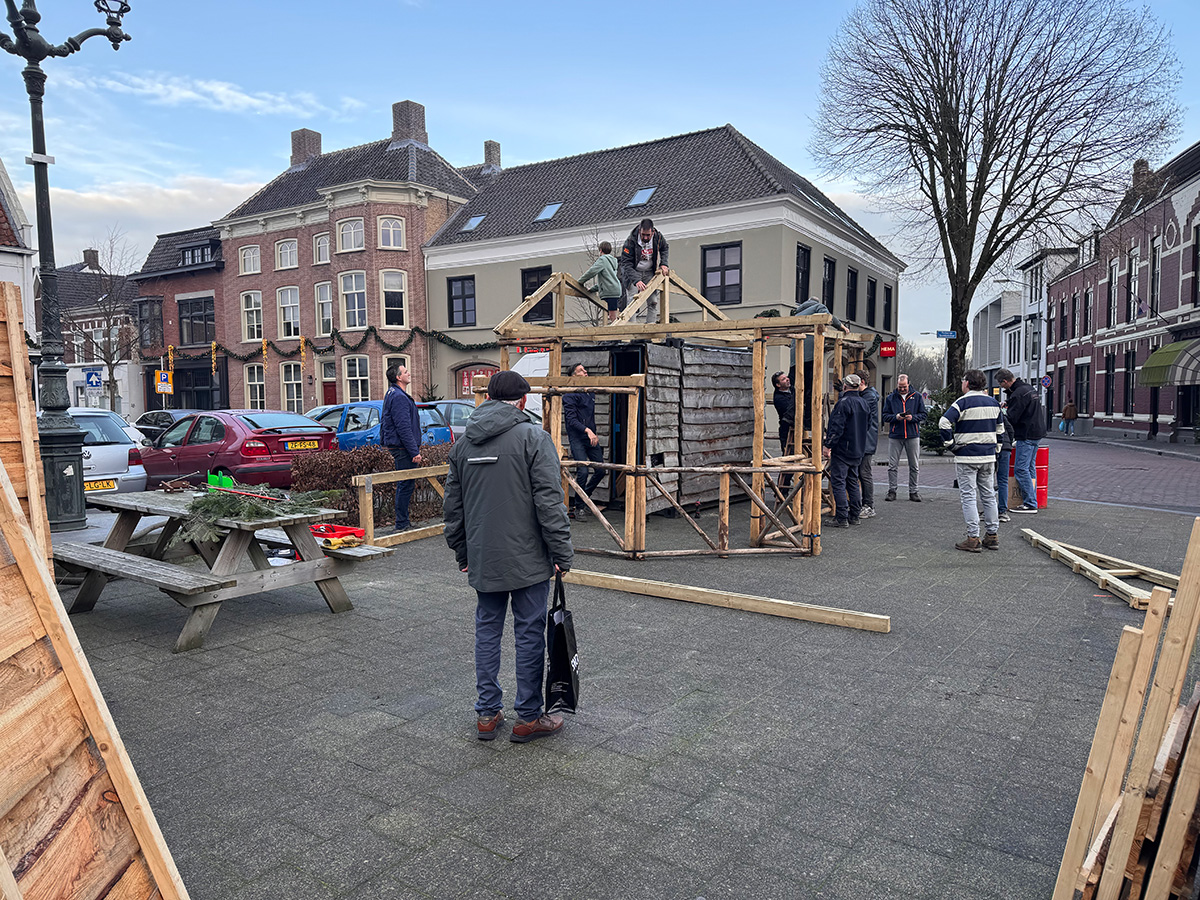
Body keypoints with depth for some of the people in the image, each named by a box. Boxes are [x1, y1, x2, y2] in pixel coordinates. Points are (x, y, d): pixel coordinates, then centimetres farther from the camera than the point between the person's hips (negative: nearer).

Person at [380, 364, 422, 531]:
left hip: (398, 447, 11)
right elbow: (403, 428, -22)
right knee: (406, 485, -7)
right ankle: (401, 524, -2)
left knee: (404, 485, 14)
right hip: (403, 447, -11)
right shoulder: (399, 397, -17)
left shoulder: (393, 394, 18)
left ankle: (403, 522, 21)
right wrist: (414, 452, -21)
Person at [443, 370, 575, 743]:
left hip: (482, 559, 5)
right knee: (529, 634, 5)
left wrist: (461, 551, 23)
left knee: (487, 630, 15)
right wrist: (562, 552, -8)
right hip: (527, 559, -5)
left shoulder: (463, 442, 9)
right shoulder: (533, 437, -9)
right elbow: (549, 501, -14)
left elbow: (453, 504, 15)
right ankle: (528, 718, 14)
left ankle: (487, 714, 21)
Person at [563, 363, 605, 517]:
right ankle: (577, 505, -1)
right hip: (577, 439, -7)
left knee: (600, 471, 4)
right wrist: (587, 430, -25)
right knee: (583, 471, -17)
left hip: (591, 438, 7)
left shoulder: (591, 393, 17)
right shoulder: (569, 395, -6)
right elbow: (571, 419, -15)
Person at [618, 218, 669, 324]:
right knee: (632, 301, -16)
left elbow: (665, 249, 12)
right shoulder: (631, 241, -26)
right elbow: (626, 264, -28)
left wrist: (664, 264, -5)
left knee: (653, 301, -4)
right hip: (632, 272, -4)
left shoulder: (658, 237, -13)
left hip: (649, 272, 4)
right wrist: (636, 280, -40)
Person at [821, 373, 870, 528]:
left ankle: (842, 518, -7)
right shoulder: (864, 403, 12)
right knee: (853, 482, 15)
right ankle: (854, 516, 19)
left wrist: (828, 445, -17)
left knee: (838, 482, -5)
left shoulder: (843, 403, -17)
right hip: (857, 451, 9)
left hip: (842, 450, -9)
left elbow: (837, 428, -21)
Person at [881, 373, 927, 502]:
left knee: (914, 466, 5)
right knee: (892, 465, 0)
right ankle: (892, 491, 9)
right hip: (895, 435, 0)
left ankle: (913, 491, 13)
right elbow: (885, 416, 5)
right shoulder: (890, 398, 6)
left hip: (913, 435, 0)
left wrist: (913, 417, -13)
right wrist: (896, 417, -14)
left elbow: (924, 414, 6)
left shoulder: (917, 397, 6)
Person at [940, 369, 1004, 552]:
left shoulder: (963, 402, -11)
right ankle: (993, 536, 18)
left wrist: (951, 445, -12)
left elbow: (944, 422, -22)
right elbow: (1000, 428, 21)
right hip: (989, 457, 6)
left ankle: (973, 539, -4)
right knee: (989, 495, 13)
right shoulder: (993, 403, 11)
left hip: (967, 456, -6)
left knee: (968, 497, -3)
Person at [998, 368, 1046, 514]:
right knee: (1029, 468, 13)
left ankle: (1030, 505, -8)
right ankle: (1032, 501, 16)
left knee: (1021, 469, -8)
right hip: (1037, 433, 10)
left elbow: (1011, 418, -19)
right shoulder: (1029, 389, 15)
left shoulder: (1018, 394, -17)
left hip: (1027, 436, -10)